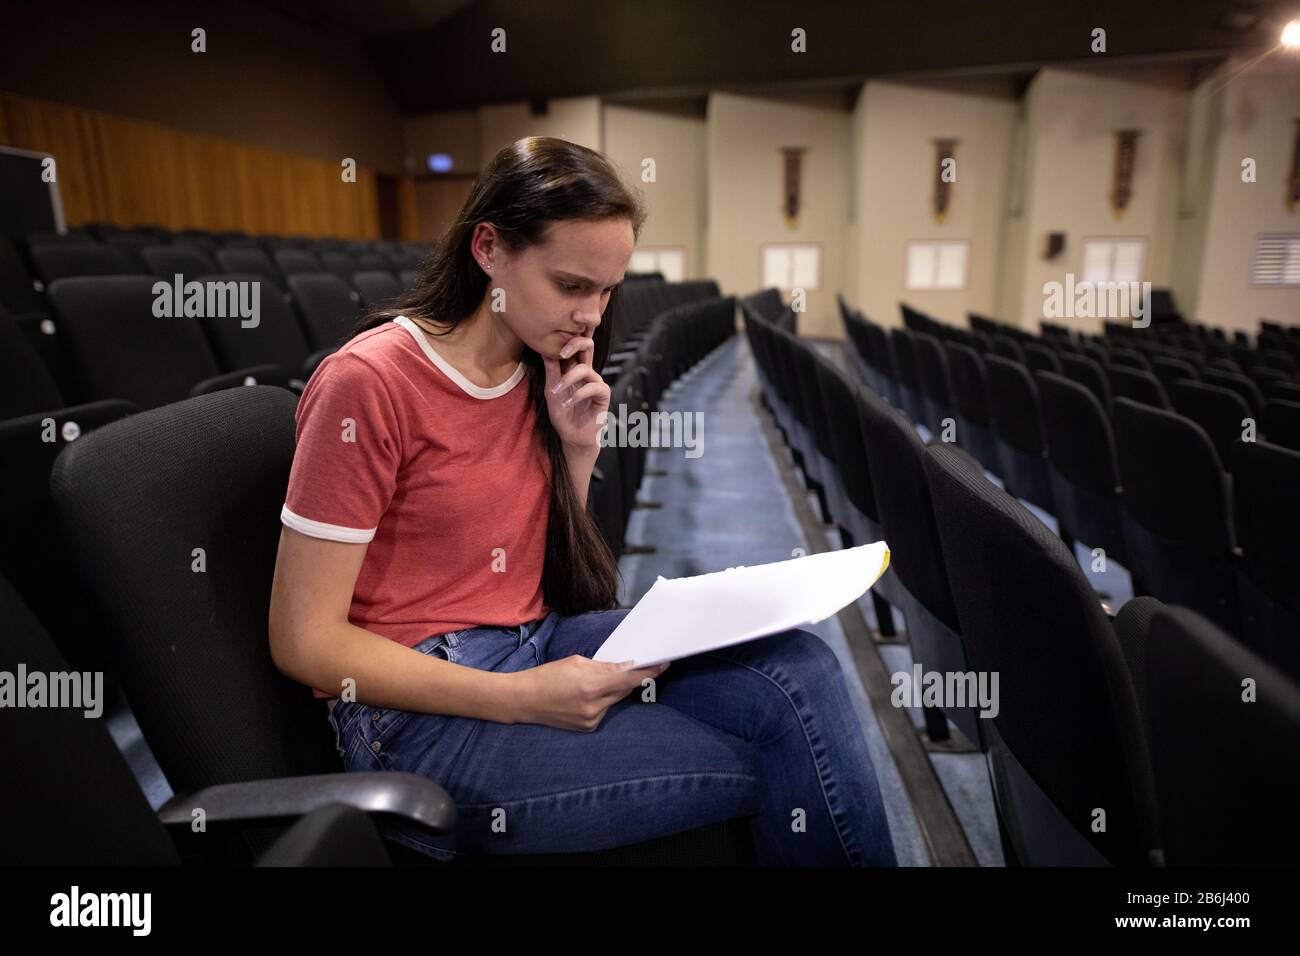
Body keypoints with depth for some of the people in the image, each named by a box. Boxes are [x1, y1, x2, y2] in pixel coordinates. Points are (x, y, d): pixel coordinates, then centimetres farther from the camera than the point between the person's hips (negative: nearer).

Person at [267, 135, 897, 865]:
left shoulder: (544, 372, 5)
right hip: (425, 706, -6)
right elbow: (306, 642, -14)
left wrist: (579, 449, -6)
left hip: (542, 643, 6)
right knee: (776, 764, -15)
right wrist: (523, 699, -22)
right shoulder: (371, 382, -16)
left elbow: (553, 570, 11)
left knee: (800, 670, -19)